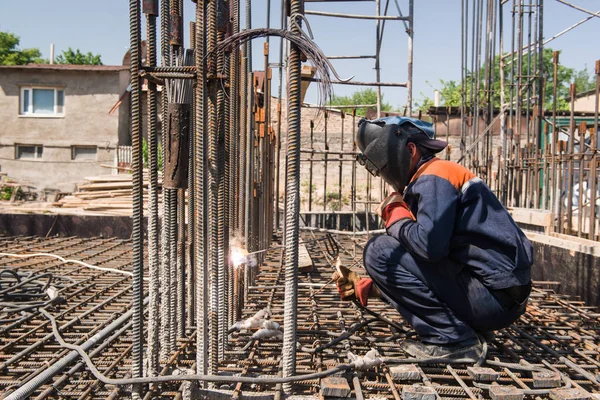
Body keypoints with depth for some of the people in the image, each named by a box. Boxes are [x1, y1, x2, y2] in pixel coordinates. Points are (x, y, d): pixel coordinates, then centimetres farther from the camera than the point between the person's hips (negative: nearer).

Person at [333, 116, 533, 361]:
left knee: (380, 251, -13)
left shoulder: (434, 178, -12)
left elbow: (430, 246, -28)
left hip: (494, 295, -10)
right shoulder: (428, 179, 18)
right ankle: (467, 328, 13)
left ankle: (452, 340, -8)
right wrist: (363, 287, 13)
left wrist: (395, 215, -8)